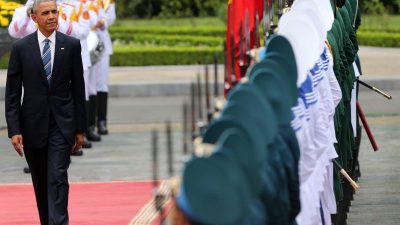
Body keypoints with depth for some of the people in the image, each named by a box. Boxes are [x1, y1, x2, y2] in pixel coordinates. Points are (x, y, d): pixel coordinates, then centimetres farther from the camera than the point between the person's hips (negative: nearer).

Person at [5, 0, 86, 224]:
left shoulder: (71, 45, 1)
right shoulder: (21, 48, -1)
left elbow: (78, 88, 5)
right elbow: (12, 94, 0)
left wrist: (80, 129, 4)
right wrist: (14, 130, -8)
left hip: (62, 123, -1)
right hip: (33, 125, 1)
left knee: (58, 178, -12)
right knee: (40, 182, 11)